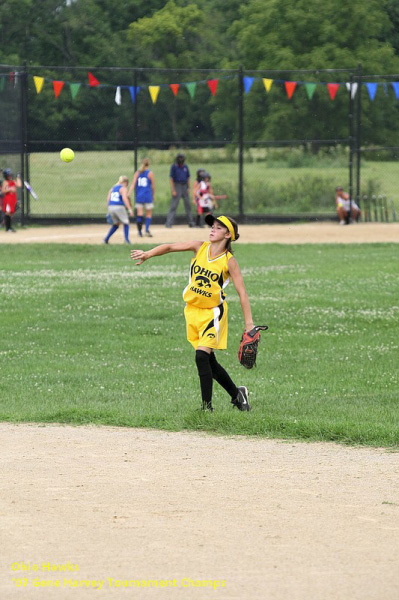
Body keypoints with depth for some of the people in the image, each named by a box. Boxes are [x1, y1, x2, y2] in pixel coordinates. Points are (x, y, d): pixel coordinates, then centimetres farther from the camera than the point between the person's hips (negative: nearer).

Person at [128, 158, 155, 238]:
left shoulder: (137, 173, 5)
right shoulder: (150, 173, -4)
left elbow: (133, 184, -4)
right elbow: (153, 186, 1)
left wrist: (129, 194, -10)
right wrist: (153, 195, 15)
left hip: (139, 196, 3)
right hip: (148, 196, -3)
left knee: (139, 214, 3)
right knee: (149, 214, 5)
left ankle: (139, 231, -3)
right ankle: (147, 230, -9)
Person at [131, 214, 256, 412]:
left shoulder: (229, 261, -11)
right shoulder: (200, 248, 0)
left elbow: (242, 293, -12)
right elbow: (170, 247, 2)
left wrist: (249, 324, -17)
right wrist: (148, 254, -12)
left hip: (213, 312, -5)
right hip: (192, 311, 5)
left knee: (202, 357, -18)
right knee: (209, 361, 10)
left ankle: (207, 406, -10)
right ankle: (236, 394, 28)